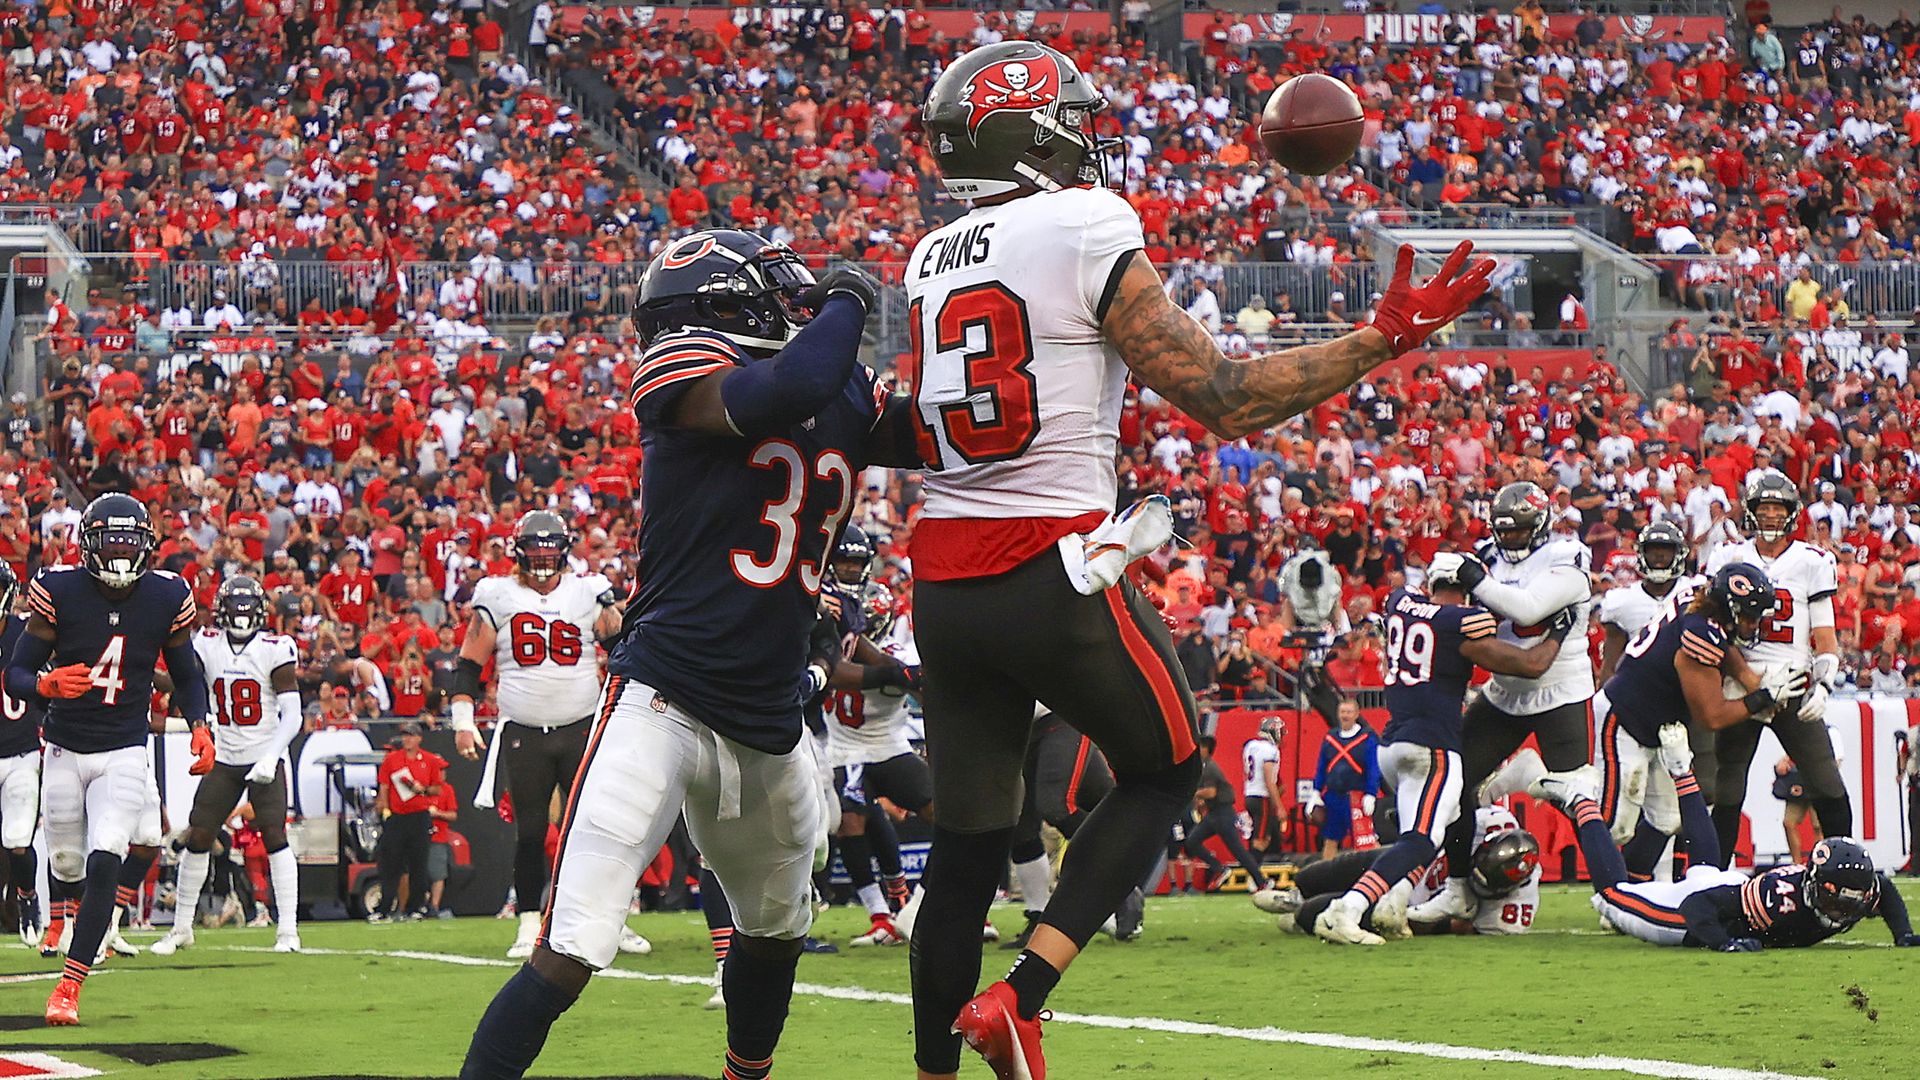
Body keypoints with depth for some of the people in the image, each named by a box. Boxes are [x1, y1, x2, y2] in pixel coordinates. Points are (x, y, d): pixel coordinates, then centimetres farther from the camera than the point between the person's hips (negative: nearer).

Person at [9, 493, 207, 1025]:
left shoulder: (166, 597, -4)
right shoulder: (59, 592, -10)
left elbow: (186, 675, 10)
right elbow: (15, 674, -7)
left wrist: (200, 726, -7)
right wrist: (48, 684, -29)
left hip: (125, 753, -1)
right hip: (65, 752, 1)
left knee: (103, 862, -17)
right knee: (67, 866, 12)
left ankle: (70, 985, -15)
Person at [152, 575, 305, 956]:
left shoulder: (274, 649, -8)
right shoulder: (208, 645, 4)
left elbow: (292, 715, -11)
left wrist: (271, 757, -23)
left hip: (265, 758, -3)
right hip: (224, 760, 4)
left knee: (274, 837, -11)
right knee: (197, 837, 0)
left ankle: (288, 930, -7)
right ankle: (181, 928, 11)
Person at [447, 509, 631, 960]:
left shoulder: (588, 594, 5)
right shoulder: (498, 597, 3)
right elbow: (469, 664, 4)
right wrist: (462, 719, -4)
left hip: (582, 729, 1)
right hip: (523, 734, 0)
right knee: (529, 833, 2)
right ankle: (530, 927, 8)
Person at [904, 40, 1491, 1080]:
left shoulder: (923, 266, 10)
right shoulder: (1087, 238, -9)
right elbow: (1225, 400, -11)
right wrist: (1383, 339, -6)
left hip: (943, 587, 6)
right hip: (1054, 575, -6)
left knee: (967, 841, 13)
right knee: (1162, 771, 15)